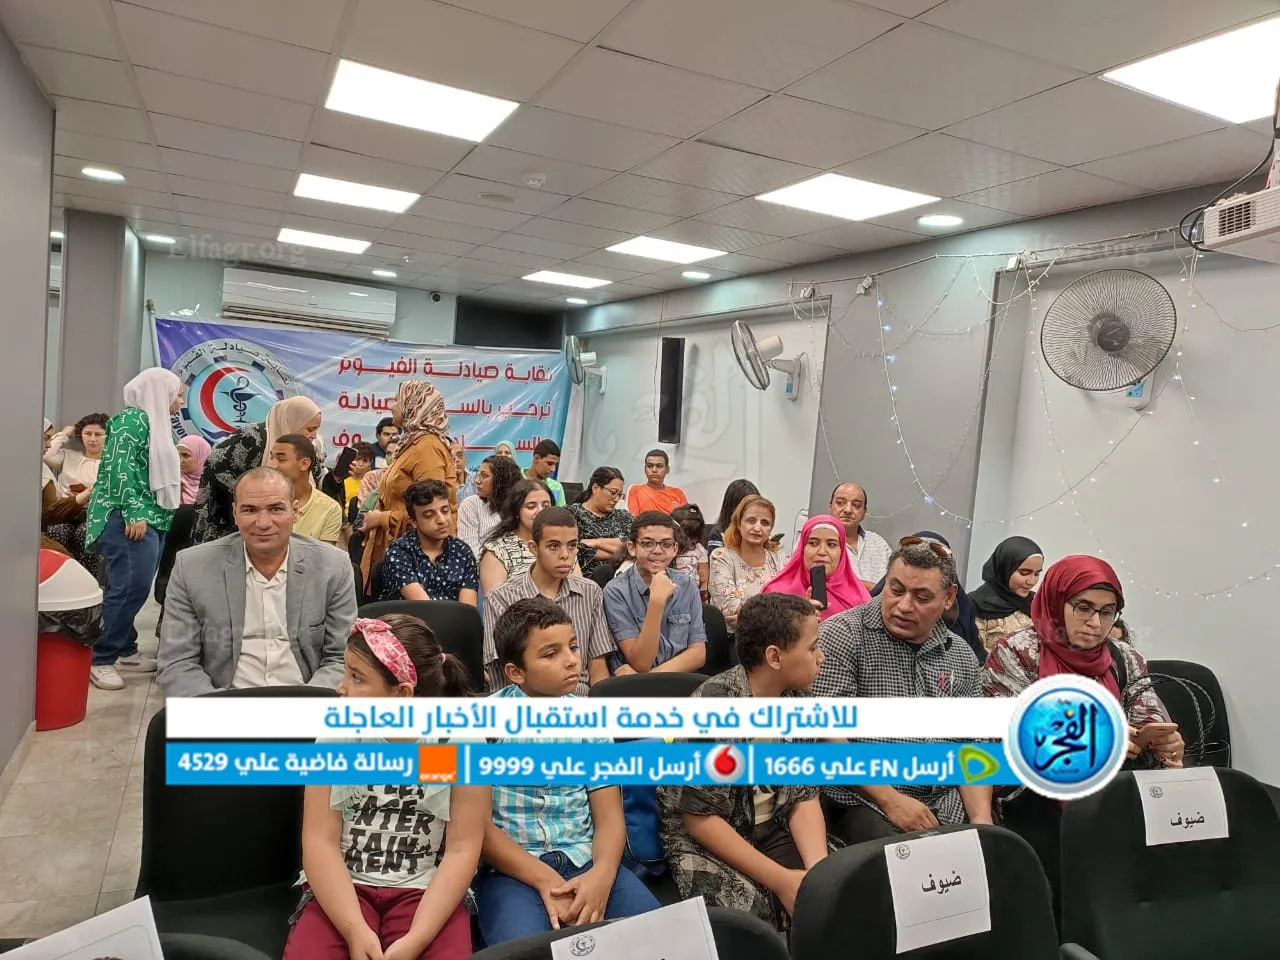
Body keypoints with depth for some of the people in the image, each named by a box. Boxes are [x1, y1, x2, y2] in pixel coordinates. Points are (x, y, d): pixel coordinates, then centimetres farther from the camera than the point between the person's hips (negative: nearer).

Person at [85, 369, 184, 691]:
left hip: (151, 519, 10)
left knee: (134, 588, 10)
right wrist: (133, 513, -22)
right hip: (129, 518, -10)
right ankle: (99, 658, -8)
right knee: (131, 587, -14)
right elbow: (120, 467, -17)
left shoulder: (156, 423, 20)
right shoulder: (133, 418, -7)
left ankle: (123, 651, 16)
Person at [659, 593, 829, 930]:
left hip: (774, 831, 6)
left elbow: (805, 796, 0)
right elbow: (700, 818, -21)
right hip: (704, 842, -5)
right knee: (754, 918, -30)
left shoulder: (796, 699, -4)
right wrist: (780, 879, -24)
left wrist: (819, 868, -18)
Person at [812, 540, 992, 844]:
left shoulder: (961, 656, 9)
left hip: (945, 808, 6)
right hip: (862, 804, -6)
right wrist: (890, 800, -17)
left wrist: (981, 819, -3)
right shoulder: (842, 636, -10)